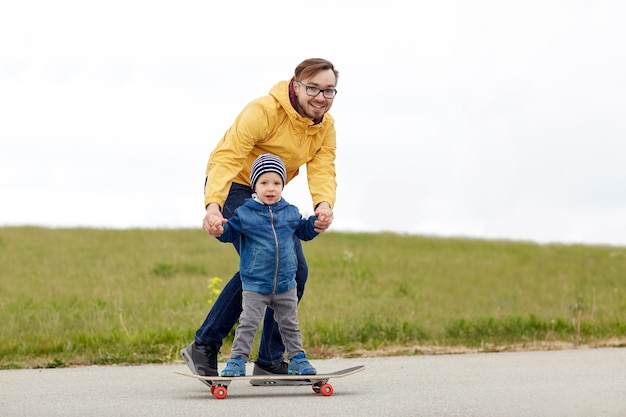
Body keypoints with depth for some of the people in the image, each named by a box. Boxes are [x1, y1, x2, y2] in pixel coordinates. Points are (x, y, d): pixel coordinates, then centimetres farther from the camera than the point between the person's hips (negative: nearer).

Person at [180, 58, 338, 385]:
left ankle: (270, 362, 8)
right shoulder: (264, 111, -24)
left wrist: (324, 205, -38)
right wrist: (213, 205, -46)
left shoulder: (325, 126, -2)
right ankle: (204, 347, -11)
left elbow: (322, 170, -15)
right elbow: (227, 157, -32)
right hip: (232, 187, -8)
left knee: (295, 270, -1)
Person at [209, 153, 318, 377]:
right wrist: (220, 226, -23)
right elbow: (230, 233, -2)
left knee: (289, 324, 13)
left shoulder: (290, 213, 5)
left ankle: (297, 358, 24)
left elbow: (304, 231, 19)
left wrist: (317, 223, 1)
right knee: (248, 323, -5)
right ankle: (237, 360, 3)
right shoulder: (244, 214, -5)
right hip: (254, 285, -3)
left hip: (286, 284, 3)